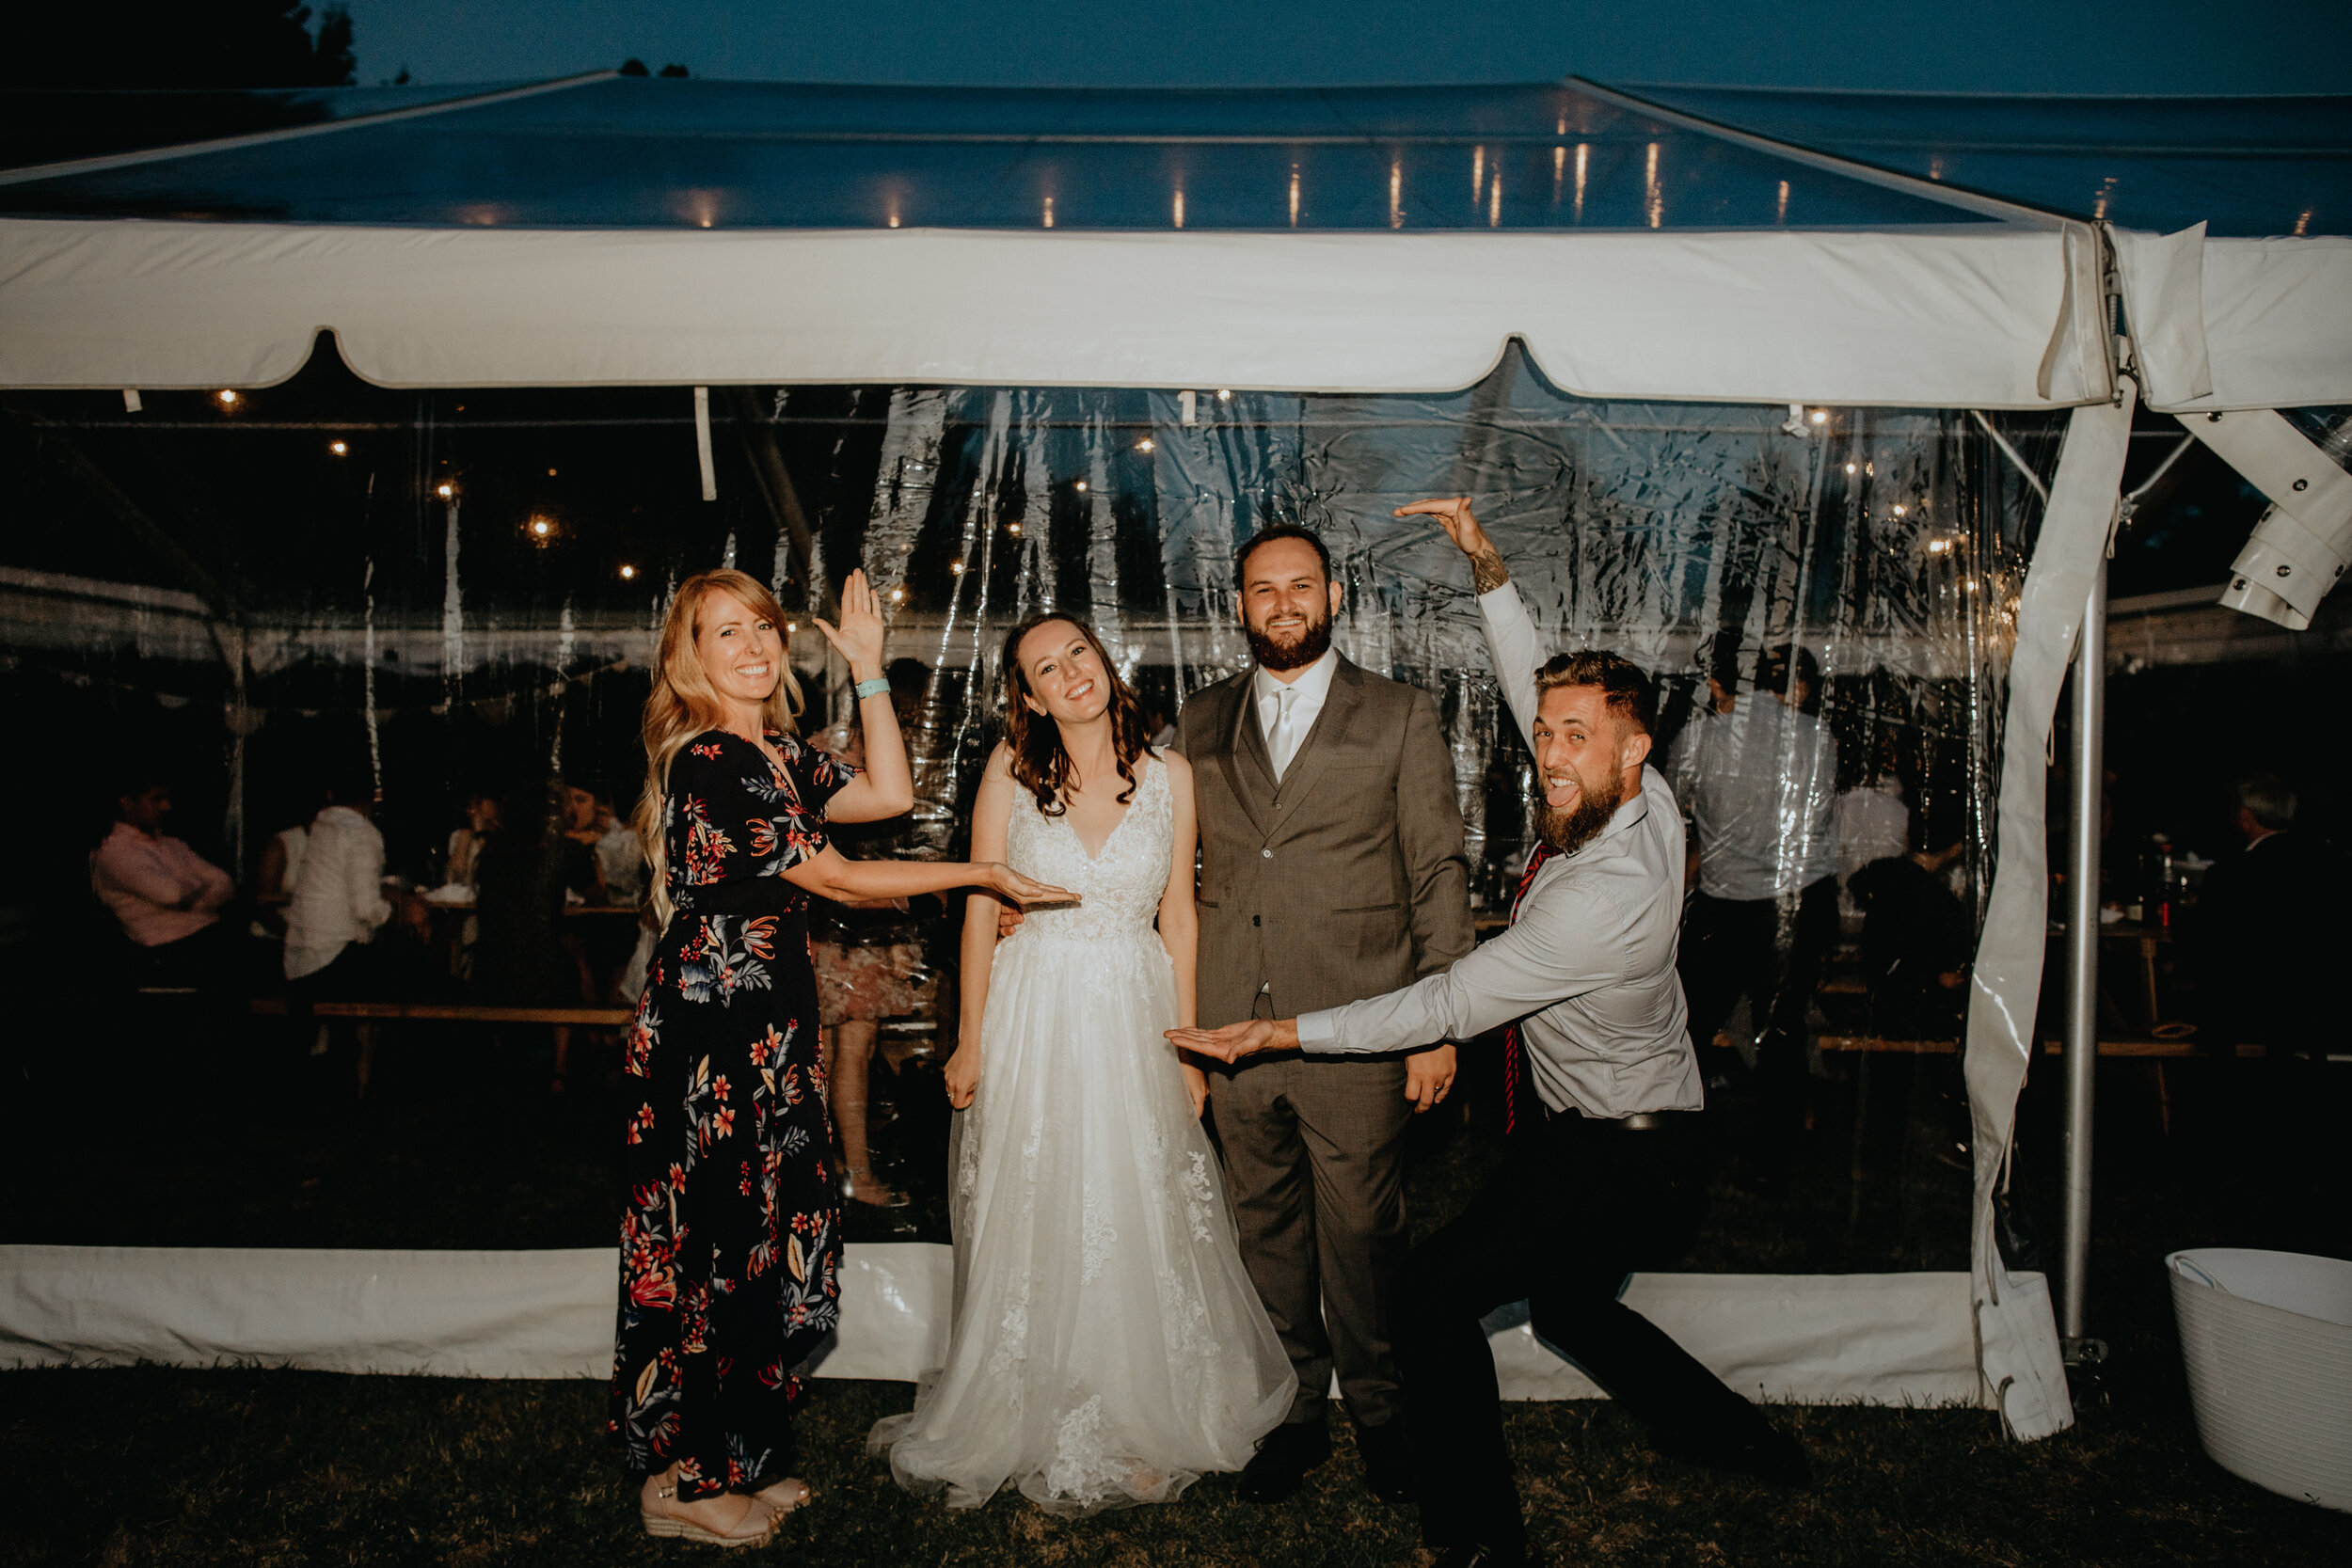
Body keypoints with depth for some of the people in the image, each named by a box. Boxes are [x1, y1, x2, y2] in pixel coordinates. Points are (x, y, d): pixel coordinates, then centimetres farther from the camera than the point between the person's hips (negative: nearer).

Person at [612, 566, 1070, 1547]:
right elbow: (840, 879, -16)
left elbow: (888, 794, 11)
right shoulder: (710, 761, -18)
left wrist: (868, 666, 9)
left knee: (759, 1245, 15)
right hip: (713, 1045, -9)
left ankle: (738, 1460, 30)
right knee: (715, 1249, 3)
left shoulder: (777, 753, 10)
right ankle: (684, 1482, 22)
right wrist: (983, 876, -8)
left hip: (767, 1039, 9)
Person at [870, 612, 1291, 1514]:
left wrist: (1186, 1043, 2)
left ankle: (1143, 1425, 26)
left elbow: (1178, 913, 4)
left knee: (1141, 1228, 8)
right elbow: (980, 909, -1)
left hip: (1136, 1019, 1)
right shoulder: (1010, 772, -3)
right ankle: (1033, 1428, 26)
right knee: (1033, 1229, 8)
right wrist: (971, 1040, -3)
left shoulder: (1169, 777, 1)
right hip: (1034, 1022, -1)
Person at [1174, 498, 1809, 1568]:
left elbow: (1445, 1008, -29)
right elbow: (1536, 685, 5)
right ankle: (1738, 1437, 43)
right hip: (1606, 1128, 10)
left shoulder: (1606, 891, -33)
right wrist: (1486, 562, -5)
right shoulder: (1640, 798, -8)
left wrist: (1280, 1031, -24)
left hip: (1616, 1161, -10)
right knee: (1567, 1302, 28)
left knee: (1432, 1290, -7)